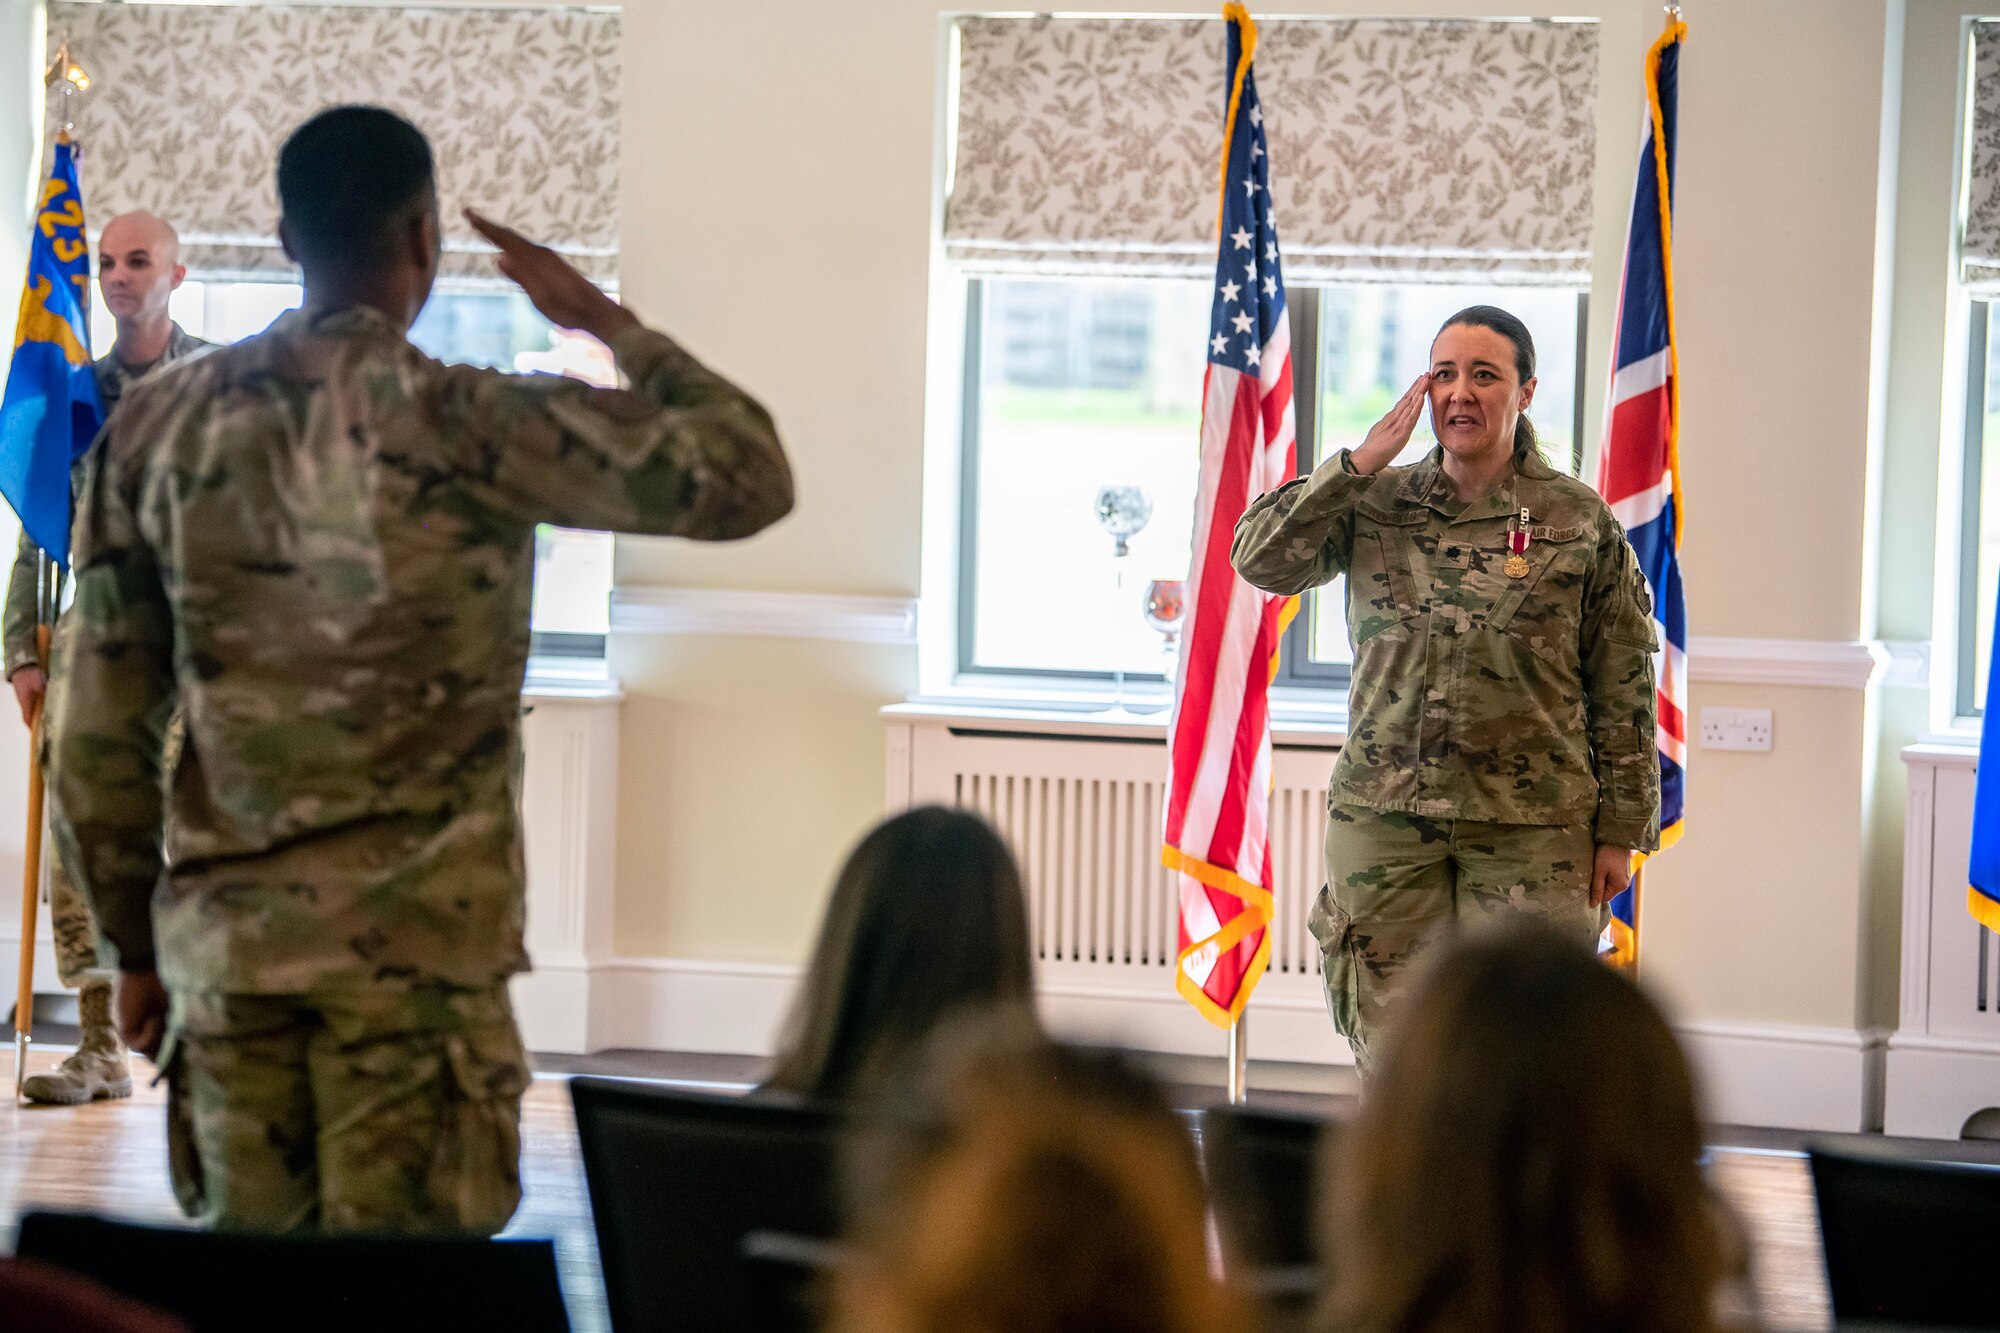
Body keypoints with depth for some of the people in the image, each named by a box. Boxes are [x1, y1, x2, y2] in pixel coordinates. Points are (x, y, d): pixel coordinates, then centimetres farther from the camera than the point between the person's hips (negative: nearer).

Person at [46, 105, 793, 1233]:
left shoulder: (162, 427, 4)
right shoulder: (475, 427, -10)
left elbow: (98, 726, 5)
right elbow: (751, 480, -8)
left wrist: (136, 946, 15)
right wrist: (607, 320, 5)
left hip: (226, 943, 4)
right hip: (417, 940, -4)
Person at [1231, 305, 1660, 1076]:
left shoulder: (1579, 523, 2)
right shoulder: (1376, 507, 7)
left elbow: (1622, 687, 3)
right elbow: (1260, 559, -4)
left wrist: (1619, 831, 0)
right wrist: (1362, 462, -6)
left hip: (1530, 829, -2)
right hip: (1384, 817, 2)